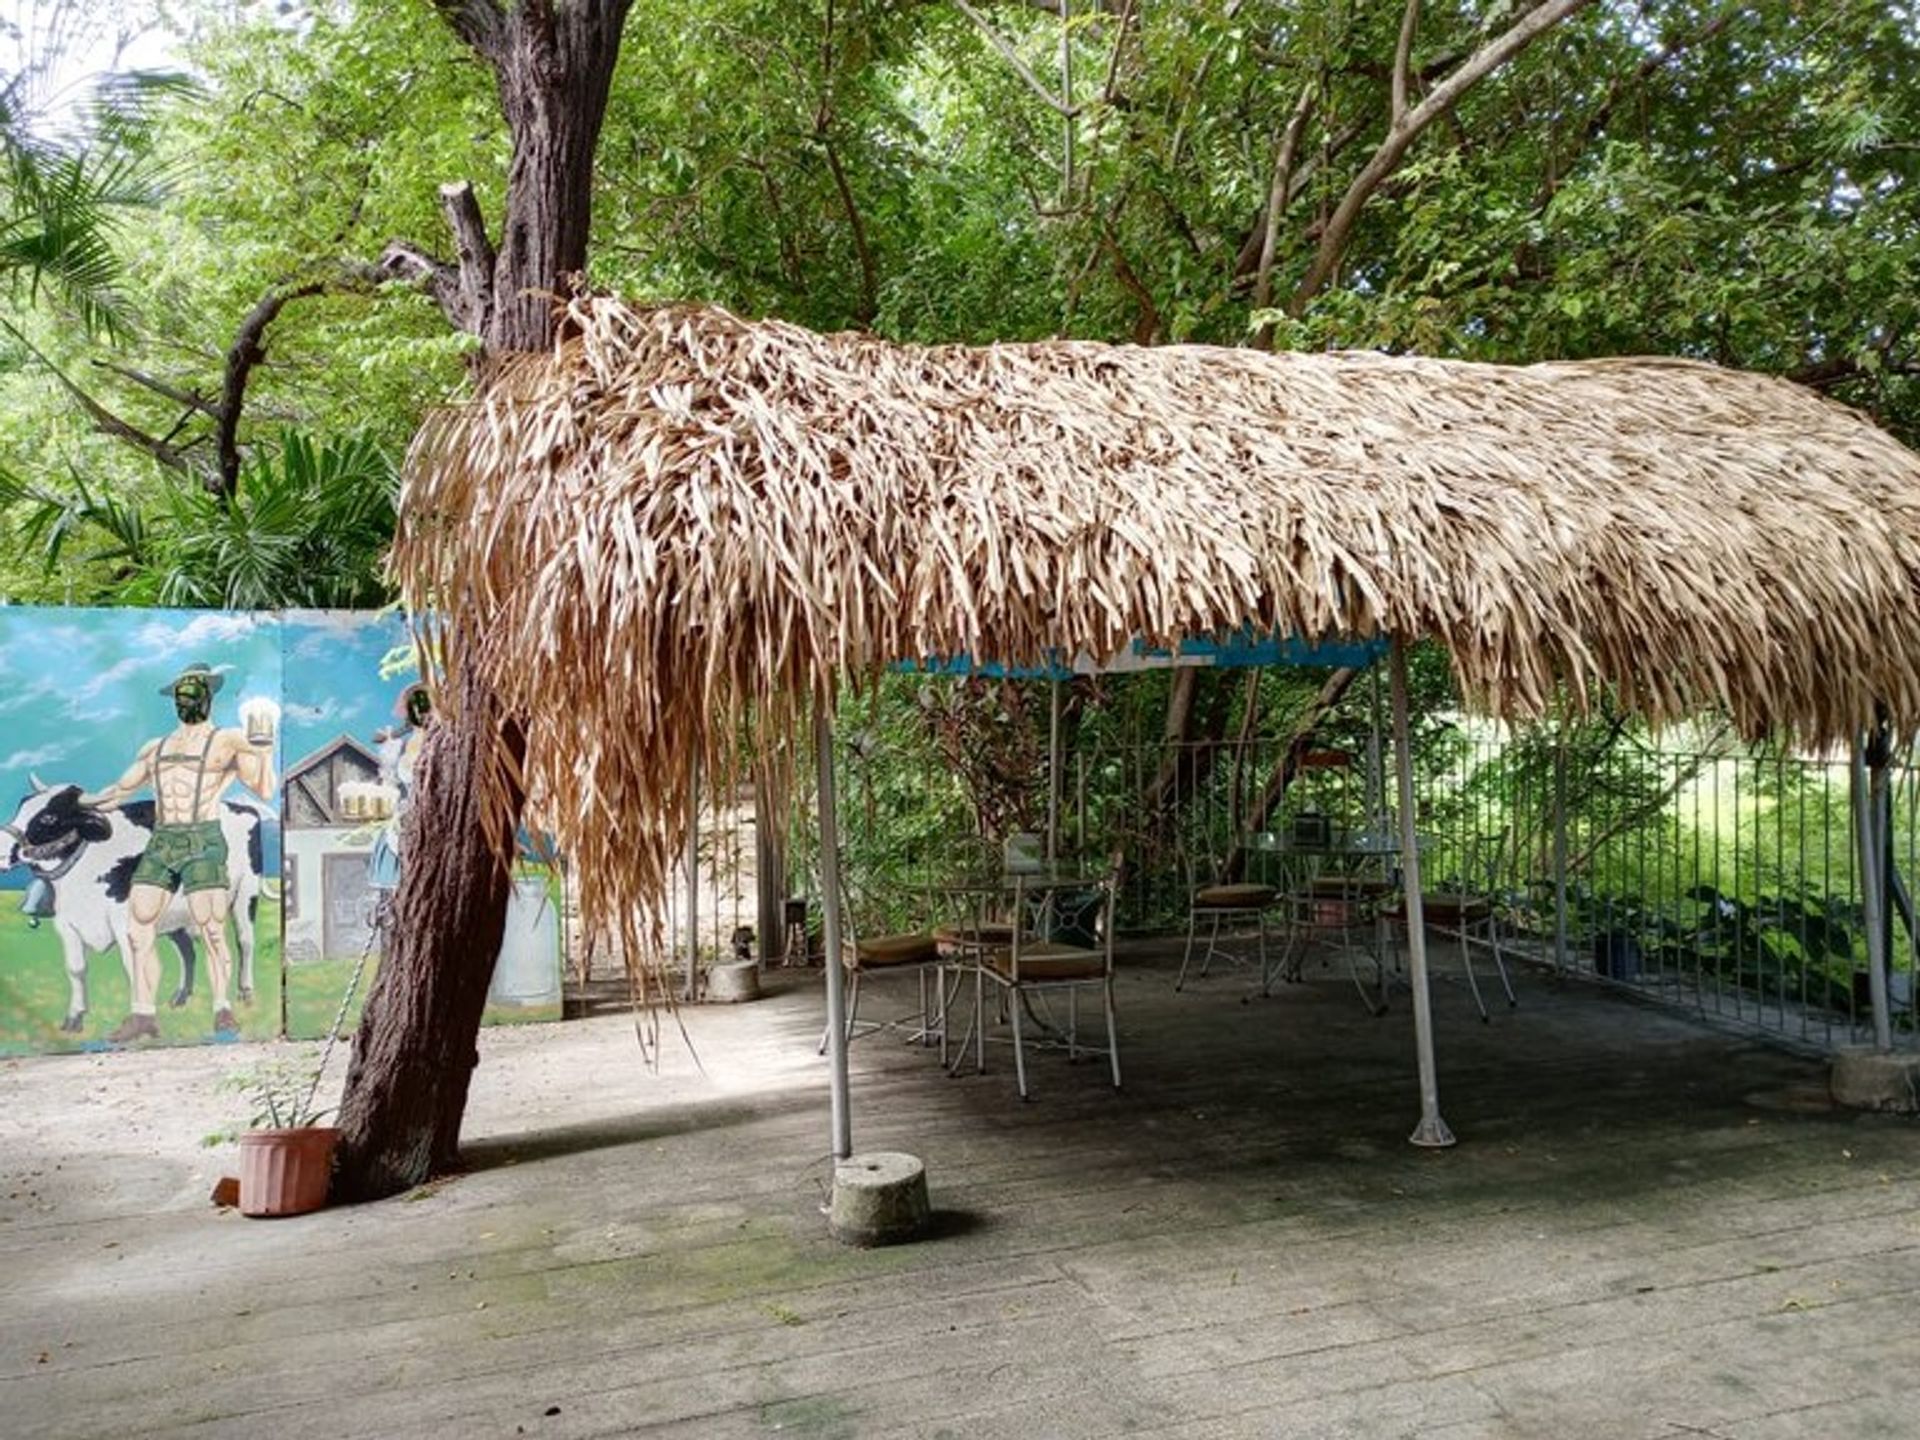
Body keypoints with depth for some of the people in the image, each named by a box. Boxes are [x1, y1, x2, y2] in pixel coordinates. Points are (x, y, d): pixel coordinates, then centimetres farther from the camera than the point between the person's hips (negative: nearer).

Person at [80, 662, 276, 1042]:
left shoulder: (228, 741, 7)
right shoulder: (155, 748, 22)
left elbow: (265, 790, 0)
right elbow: (120, 790, 32)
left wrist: (265, 746, -10)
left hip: (203, 843, -5)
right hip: (159, 845, 5)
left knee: (212, 932, -11)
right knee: (139, 931, 0)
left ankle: (223, 1009, -1)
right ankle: (142, 1015, 8)